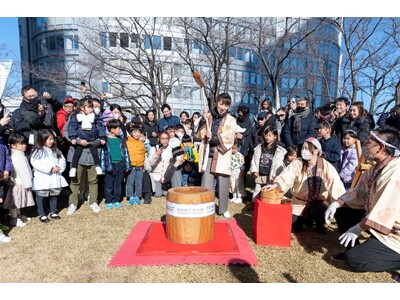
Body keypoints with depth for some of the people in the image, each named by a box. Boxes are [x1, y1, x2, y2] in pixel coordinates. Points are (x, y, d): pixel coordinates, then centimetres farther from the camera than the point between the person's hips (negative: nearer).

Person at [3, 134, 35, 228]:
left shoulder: (21, 154, 10)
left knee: (18, 201, 21)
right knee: (14, 202, 3)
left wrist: (28, 182, 12)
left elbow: (26, 170, 12)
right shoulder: (16, 156, -20)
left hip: (21, 183, 10)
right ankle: (14, 219, 12)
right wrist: (27, 183, -19)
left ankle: (19, 215, 35)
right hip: (17, 183, -10)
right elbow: (22, 171, -22)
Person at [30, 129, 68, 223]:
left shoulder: (56, 150, 8)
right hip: (42, 178, -5)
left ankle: (53, 212, 31)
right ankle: (41, 214, 20)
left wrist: (59, 167, -14)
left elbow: (62, 160, 7)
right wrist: (50, 169, -23)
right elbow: (35, 163, -20)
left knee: (54, 194, 15)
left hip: (54, 177, 6)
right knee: (40, 196, 7)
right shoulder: (38, 151, -10)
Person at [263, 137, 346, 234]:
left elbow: (336, 186, -13)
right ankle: (307, 218, 26)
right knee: (292, 226, -7)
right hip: (299, 202, 1)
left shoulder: (326, 166, -9)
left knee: (318, 211, -32)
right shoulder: (297, 164, -10)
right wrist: (275, 184, -43)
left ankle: (320, 225, 5)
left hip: (318, 202, -1)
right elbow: (285, 177, -24)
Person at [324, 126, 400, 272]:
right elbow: (359, 193, 7)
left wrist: (357, 229, -22)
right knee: (341, 211, 8)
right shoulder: (377, 167, 2)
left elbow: (384, 212, -32)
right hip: (378, 221, 9)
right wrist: (336, 203, -6)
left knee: (354, 259, -15)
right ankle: (353, 249, 19)